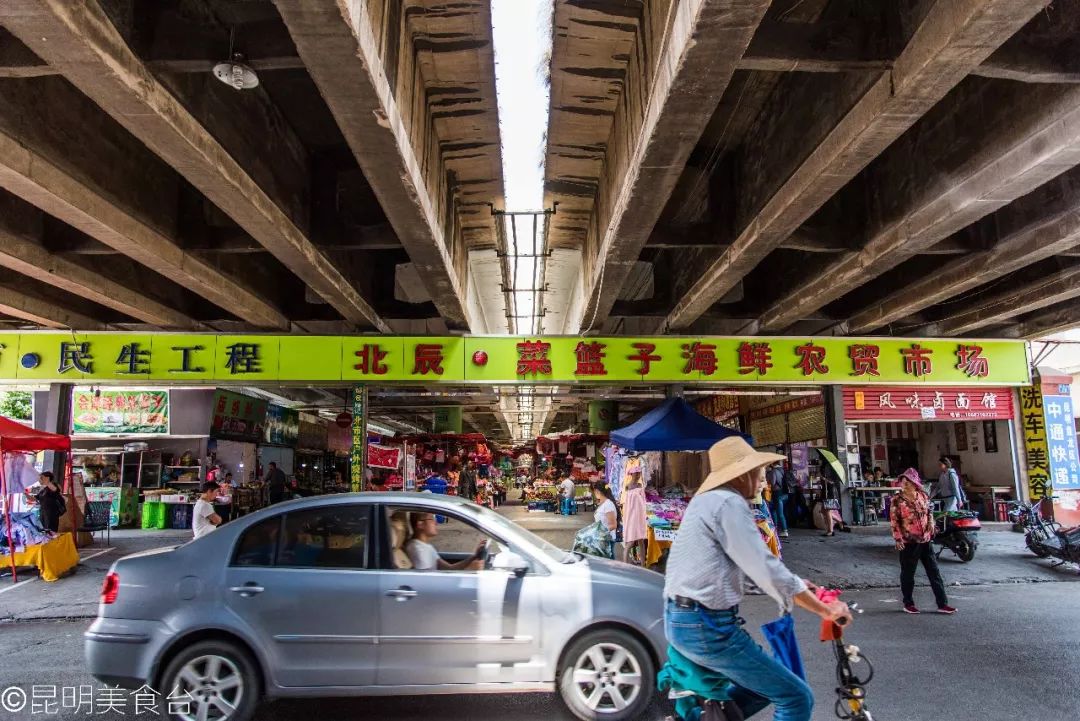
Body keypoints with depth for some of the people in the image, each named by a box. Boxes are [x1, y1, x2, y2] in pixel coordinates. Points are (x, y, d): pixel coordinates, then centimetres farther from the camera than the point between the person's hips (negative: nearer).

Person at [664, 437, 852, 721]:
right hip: (705, 626, -10)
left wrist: (795, 585, 23)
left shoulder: (707, 500, 15)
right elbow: (767, 569, -18)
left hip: (680, 619, 10)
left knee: (762, 685, 24)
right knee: (797, 698, -1)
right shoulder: (729, 503, -15)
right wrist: (826, 610, -8)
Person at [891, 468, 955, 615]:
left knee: (934, 572, 7)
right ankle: (908, 604, 18)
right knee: (908, 574, 6)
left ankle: (942, 604, 15)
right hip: (909, 542, -4)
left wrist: (931, 524, 1)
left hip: (925, 540, 4)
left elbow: (929, 512, 19)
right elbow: (894, 521, -9)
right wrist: (898, 538, -15)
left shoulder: (923, 496, 4)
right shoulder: (898, 500, -10)